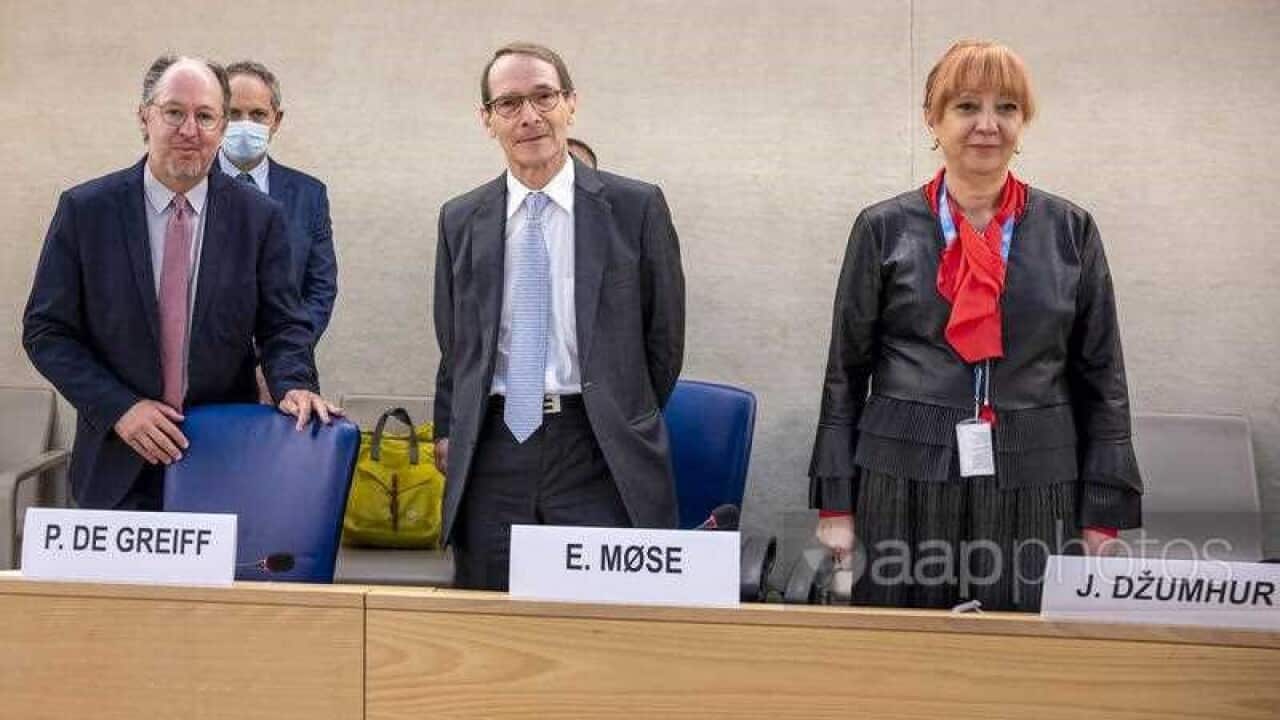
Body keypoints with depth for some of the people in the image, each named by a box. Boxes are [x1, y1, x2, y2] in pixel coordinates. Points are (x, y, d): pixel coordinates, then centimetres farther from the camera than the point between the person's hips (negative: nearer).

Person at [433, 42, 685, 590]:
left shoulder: (636, 207, 1)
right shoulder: (460, 220, 11)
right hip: (491, 456, 3)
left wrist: (626, 429, 10)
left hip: (599, 456, -2)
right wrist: (449, 433, 9)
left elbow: (664, 337, 7)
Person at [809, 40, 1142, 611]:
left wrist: (1103, 514, 3)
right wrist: (835, 503, 3)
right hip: (905, 484, 0)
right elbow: (845, 374, 6)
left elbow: (1101, 380, 8)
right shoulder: (885, 229, 3)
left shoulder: (1070, 231, 6)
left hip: (1035, 493, 1)